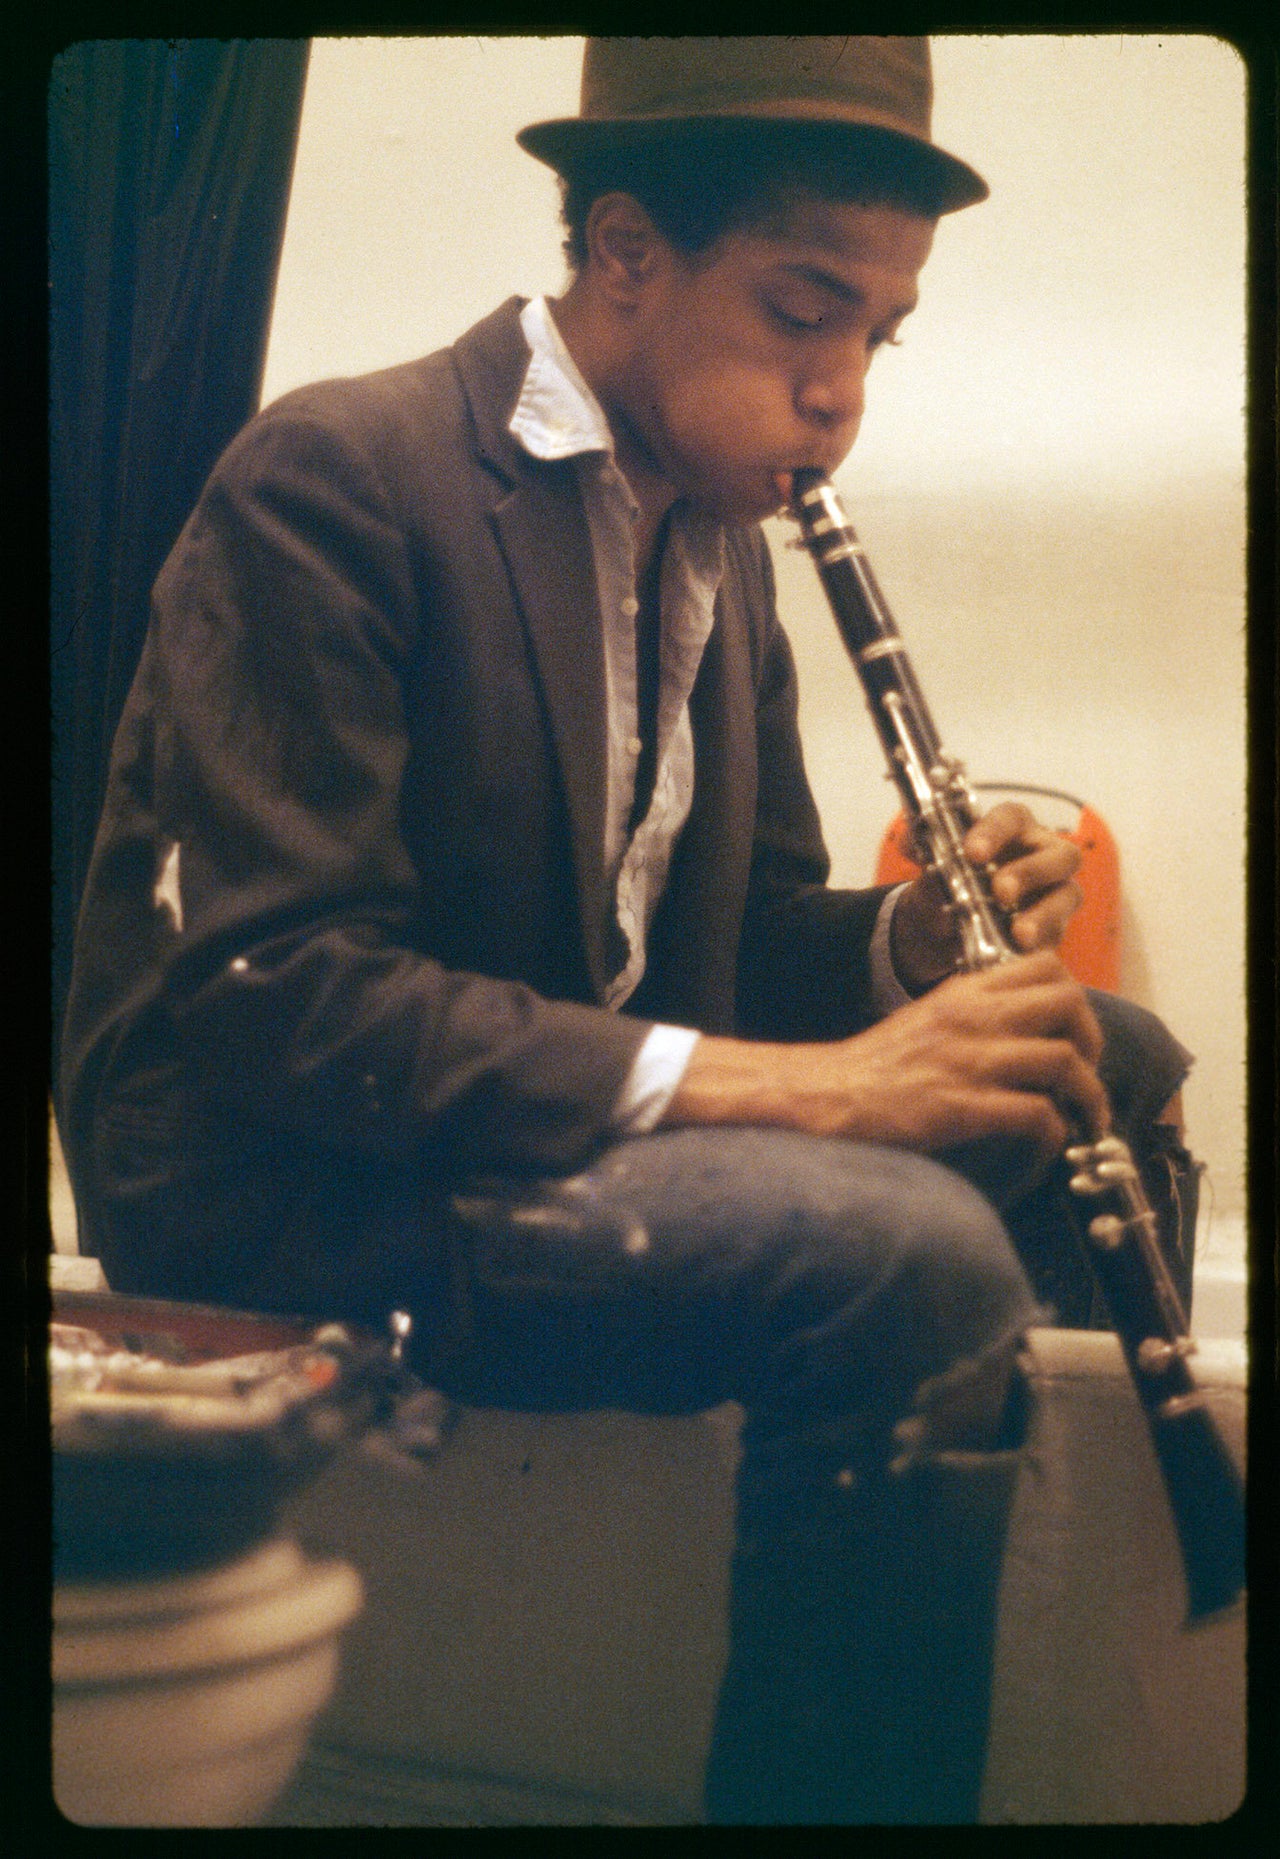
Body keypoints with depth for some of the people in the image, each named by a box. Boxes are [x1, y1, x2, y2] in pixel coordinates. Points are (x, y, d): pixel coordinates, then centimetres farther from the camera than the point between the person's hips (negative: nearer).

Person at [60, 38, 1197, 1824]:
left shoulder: (715, 537, 10)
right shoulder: (334, 483, -15)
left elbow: (749, 924, 16)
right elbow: (269, 988, -23)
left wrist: (914, 942, -9)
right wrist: (777, 1080, -29)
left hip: (615, 1117, 9)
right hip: (288, 1184, -8)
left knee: (1116, 1060, 1)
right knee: (907, 1251, -30)